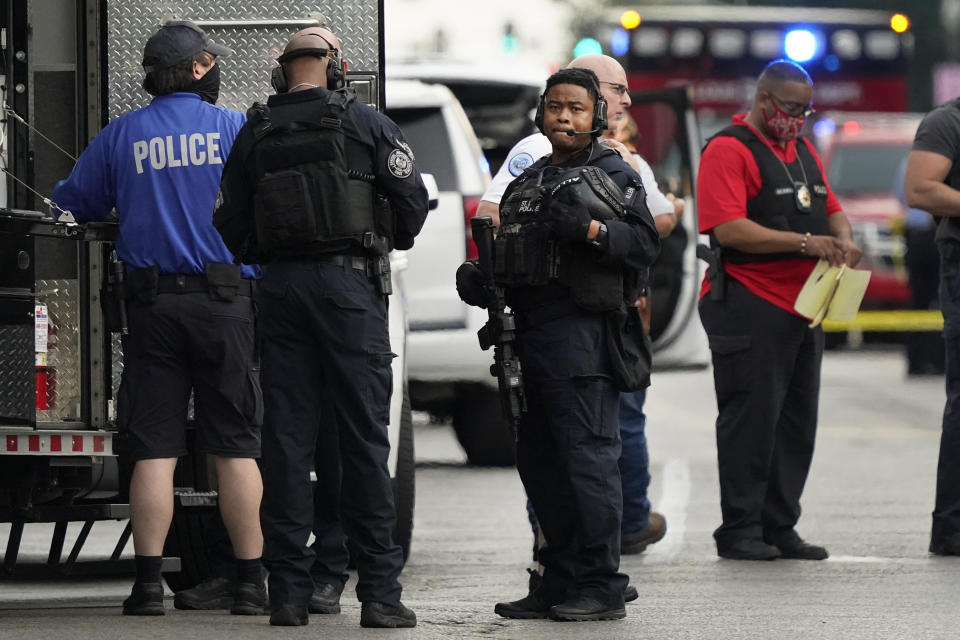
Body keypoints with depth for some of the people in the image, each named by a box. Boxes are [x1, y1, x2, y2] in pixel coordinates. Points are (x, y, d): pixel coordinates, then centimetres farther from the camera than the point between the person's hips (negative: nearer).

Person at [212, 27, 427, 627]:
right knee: (364, 435, -2)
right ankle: (379, 589, -4)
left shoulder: (255, 134, 8)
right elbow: (412, 199, -3)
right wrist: (391, 242, 17)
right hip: (350, 284, -3)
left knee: (287, 435, 5)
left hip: (281, 286, 3)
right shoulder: (366, 124, -1)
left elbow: (231, 226, 9)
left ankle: (288, 589, 3)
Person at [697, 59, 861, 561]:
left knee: (796, 422, 8)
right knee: (751, 420, -7)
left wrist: (841, 238, 0)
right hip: (748, 307, -8)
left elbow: (831, 208, 24)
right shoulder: (728, 151, -9)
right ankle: (739, 529, -2)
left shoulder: (802, 151, 19)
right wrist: (804, 243, -21)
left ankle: (780, 528, 14)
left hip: (802, 307, 8)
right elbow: (729, 229, -19)